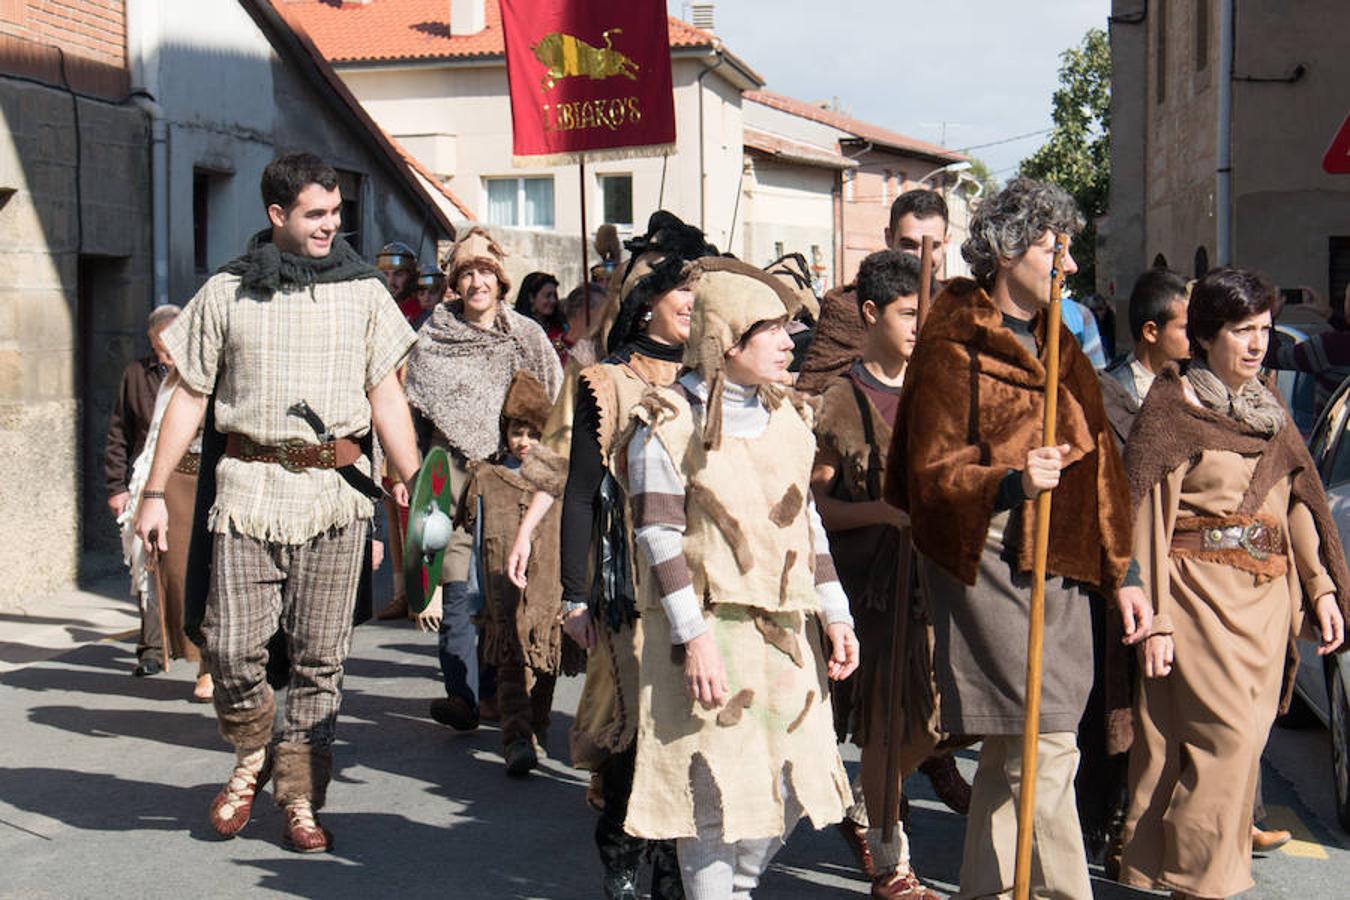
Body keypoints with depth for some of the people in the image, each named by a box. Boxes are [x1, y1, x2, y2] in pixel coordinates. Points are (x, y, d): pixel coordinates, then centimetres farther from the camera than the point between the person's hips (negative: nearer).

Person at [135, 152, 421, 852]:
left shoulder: (363, 291, 9)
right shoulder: (226, 293, 7)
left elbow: (387, 399, 9)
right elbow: (190, 396, 10)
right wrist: (154, 492, 5)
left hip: (337, 488, 1)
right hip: (249, 485, 0)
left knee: (319, 656, 3)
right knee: (232, 644, -6)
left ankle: (300, 798, 15)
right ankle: (251, 757, 23)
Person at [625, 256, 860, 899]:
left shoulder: (787, 416, 13)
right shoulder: (670, 421, -7)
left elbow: (807, 522, 16)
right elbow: (659, 537, -12)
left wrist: (836, 616, 9)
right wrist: (694, 637, -18)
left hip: (785, 630, 6)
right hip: (710, 627, -6)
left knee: (789, 788, 9)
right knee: (715, 795, -3)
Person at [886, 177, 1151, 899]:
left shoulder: (1058, 345, 17)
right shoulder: (953, 350, -7)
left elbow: (1096, 461, 17)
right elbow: (931, 473, -10)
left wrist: (1120, 572, 14)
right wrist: (1010, 482, -27)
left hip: (1057, 565, 7)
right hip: (987, 561, -7)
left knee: (1012, 751, 11)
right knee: (1045, 743, -9)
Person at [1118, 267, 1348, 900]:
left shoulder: (1269, 410, 15)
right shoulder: (1171, 406, -5)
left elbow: (1296, 504, 17)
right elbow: (1146, 514, -8)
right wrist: (1153, 617, -13)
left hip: (1266, 598, 6)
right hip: (1199, 592, -6)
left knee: (1243, 739, 7)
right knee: (1228, 736, -11)